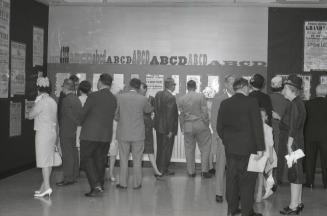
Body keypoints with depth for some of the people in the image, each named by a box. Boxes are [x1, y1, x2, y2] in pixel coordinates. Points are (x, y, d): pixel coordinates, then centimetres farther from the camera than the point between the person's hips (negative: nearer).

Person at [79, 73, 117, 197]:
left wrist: (82, 123, 14)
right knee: (100, 160, 15)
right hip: (106, 135, 6)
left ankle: (95, 185, -10)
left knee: (86, 159, 2)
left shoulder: (93, 96, -12)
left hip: (90, 134, -6)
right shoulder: (114, 99, 5)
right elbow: (112, 117, 10)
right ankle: (100, 186, 20)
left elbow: (83, 114, -6)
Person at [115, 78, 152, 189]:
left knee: (123, 159, 9)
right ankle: (136, 183, 14)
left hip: (123, 134, 0)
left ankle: (123, 183, 14)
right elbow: (149, 110, 12)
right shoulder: (143, 99, -7)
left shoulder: (120, 97, -6)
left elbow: (115, 116, 0)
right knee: (137, 160, 9)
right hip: (138, 134, 0)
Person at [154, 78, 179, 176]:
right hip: (167, 127, -8)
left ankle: (158, 167, 27)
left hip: (158, 126, 8)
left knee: (160, 148, 18)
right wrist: (170, 130, -18)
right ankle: (164, 169, 12)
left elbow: (156, 109, 9)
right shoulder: (171, 97, -20)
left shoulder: (158, 94, 3)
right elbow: (170, 115, -21)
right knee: (167, 149, 5)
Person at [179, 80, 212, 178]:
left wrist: (182, 128, 15)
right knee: (205, 148, 7)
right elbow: (205, 112, -7)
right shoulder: (201, 96, -7)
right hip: (200, 125, -2)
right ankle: (204, 170, 7)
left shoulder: (182, 99, 2)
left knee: (189, 149, 10)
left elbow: (181, 115, 6)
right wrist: (207, 124, 4)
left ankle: (191, 171, 15)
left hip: (188, 126, 2)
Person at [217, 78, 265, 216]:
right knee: (247, 180, 4)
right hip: (247, 148, -5)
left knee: (231, 178, 13)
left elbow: (219, 127, 6)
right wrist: (260, 148, -8)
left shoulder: (224, 104, 4)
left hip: (230, 148, 5)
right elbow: (257, 126, -12)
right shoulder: (251, 102, -10)